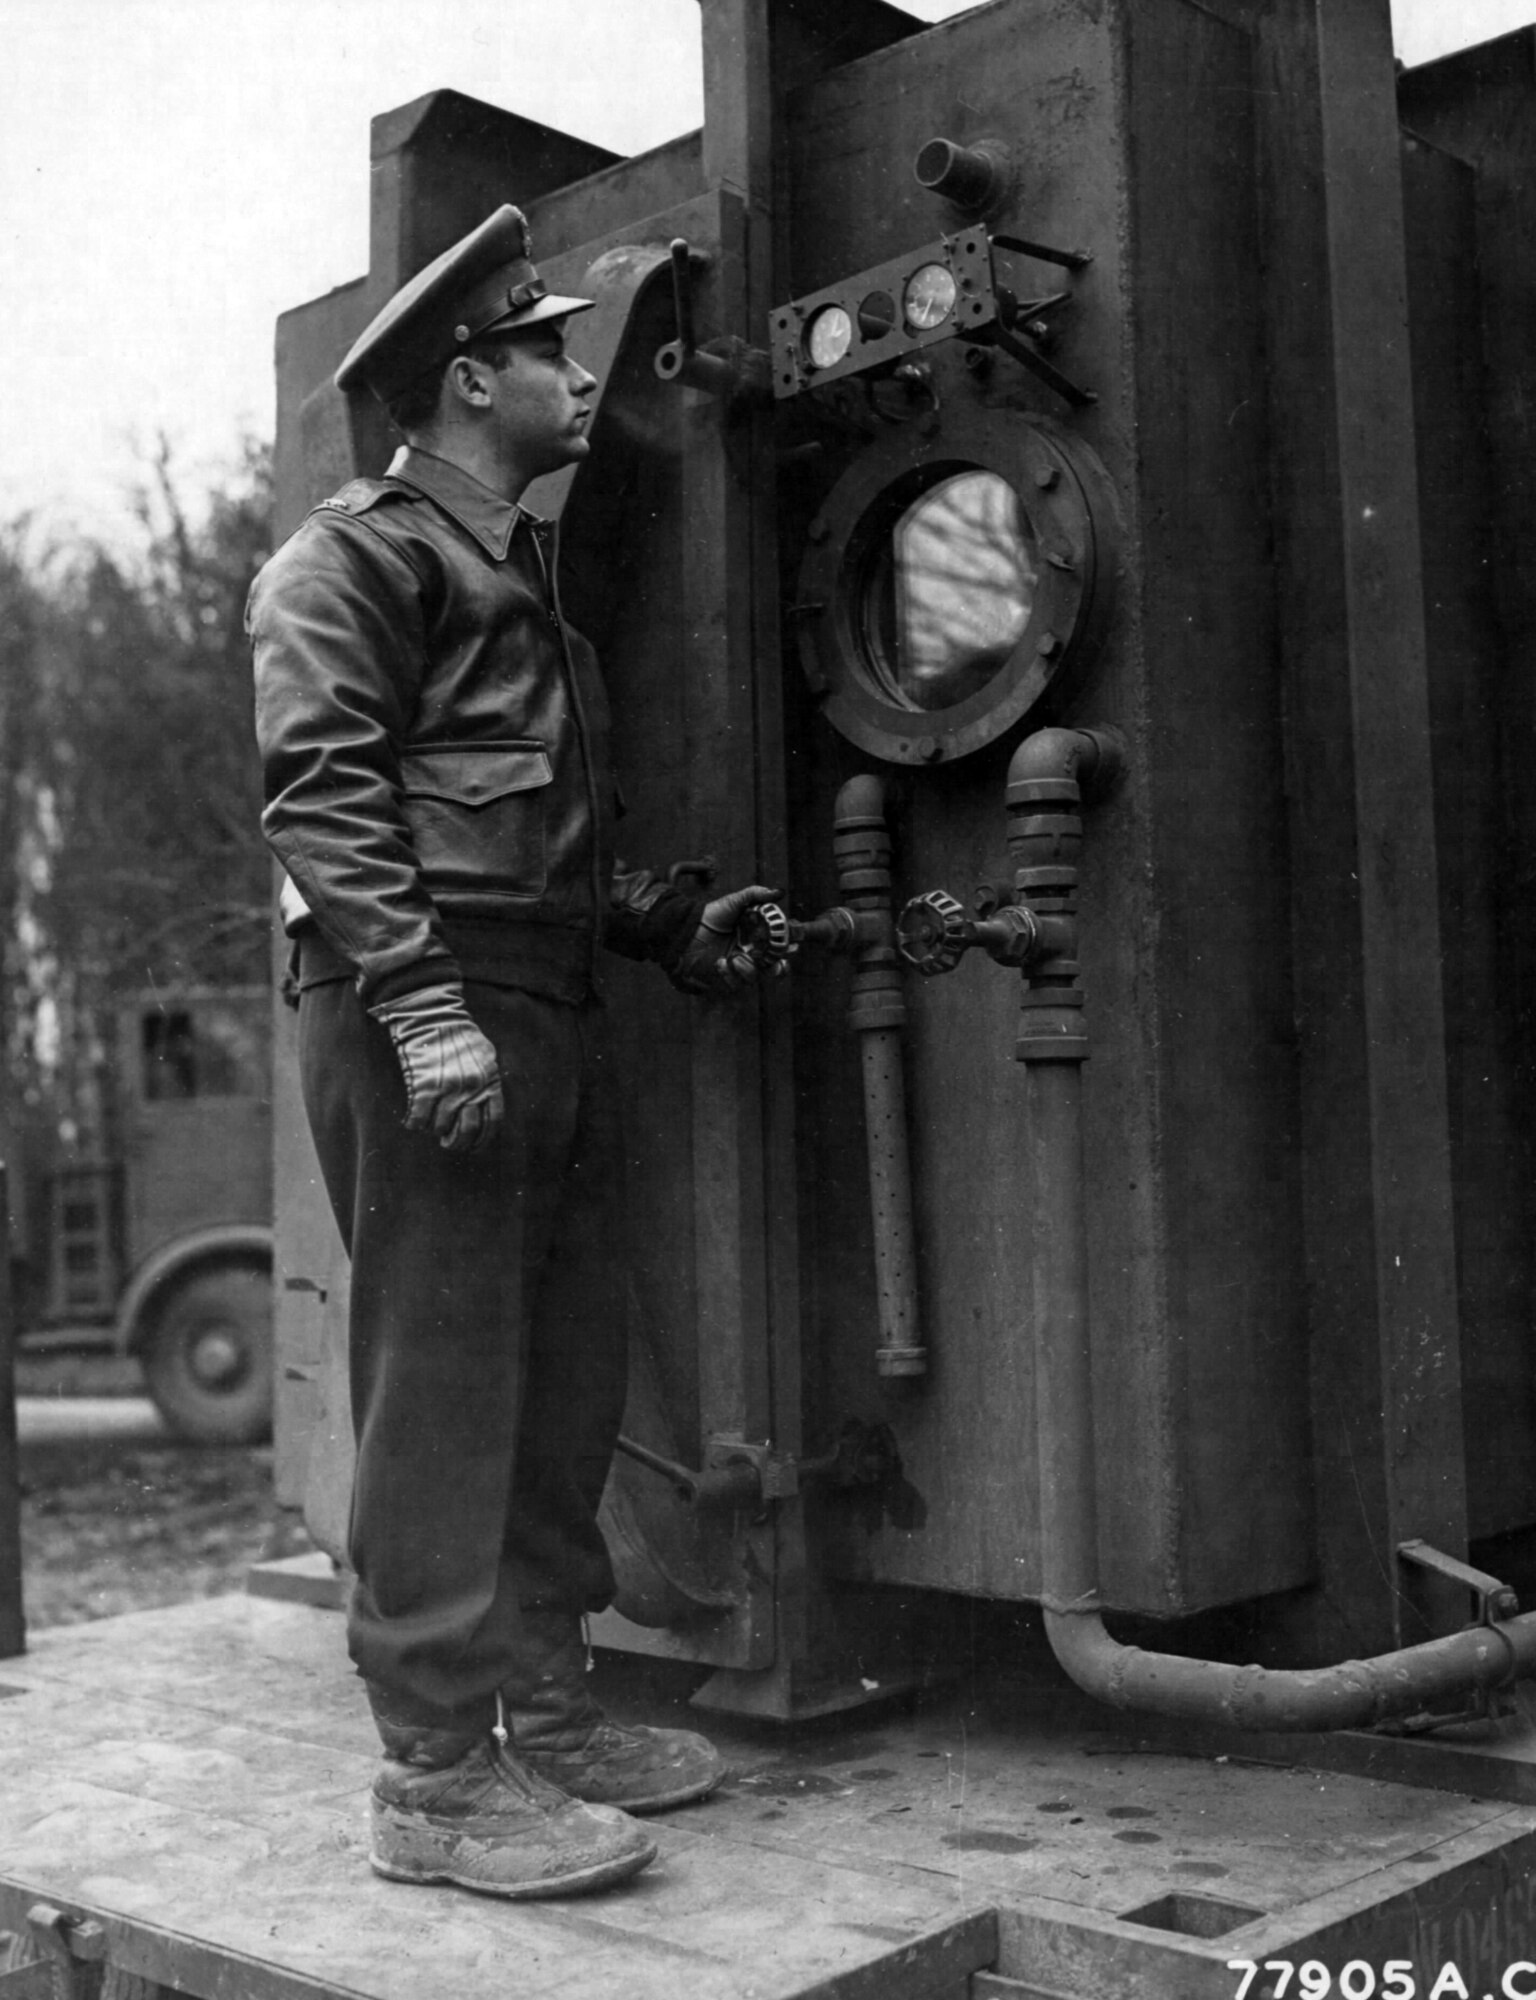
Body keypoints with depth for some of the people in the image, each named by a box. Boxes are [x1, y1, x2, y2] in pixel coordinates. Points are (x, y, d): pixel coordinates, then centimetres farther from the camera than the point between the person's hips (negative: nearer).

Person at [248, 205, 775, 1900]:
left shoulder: (517, 569, 25)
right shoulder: (357, 554, -4)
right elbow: (321, 788, -15)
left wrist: (668, 923, 16)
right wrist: (421, 1002, -24)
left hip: (549, 1013, 10)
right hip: (430, 1015, -10)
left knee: (566, 1384, 12)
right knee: (439, 1390, -7)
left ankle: (546, 1713, 24)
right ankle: (438, 1778, 2)